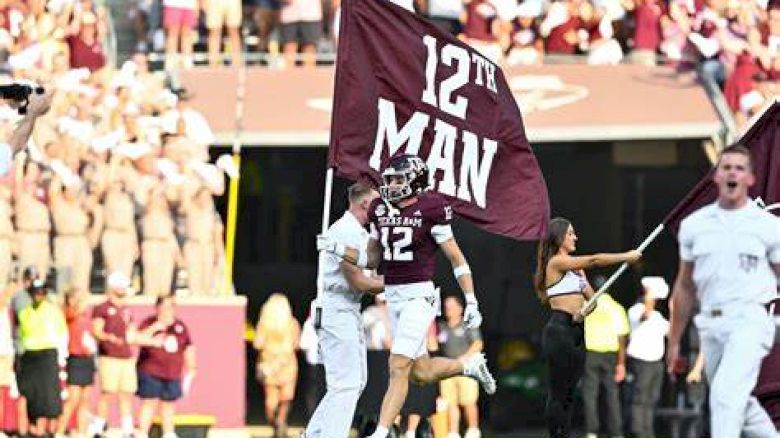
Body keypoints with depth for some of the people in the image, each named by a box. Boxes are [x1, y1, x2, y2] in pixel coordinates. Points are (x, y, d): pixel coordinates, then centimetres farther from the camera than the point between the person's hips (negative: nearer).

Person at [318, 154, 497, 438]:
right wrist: (337, 249, 1)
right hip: (393, 297, 7)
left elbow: (457, 259, -6)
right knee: (421, 373, 14)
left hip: (419, 296, -7)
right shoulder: (381, 210, 8)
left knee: (399, 367, -13)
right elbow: (371, 260, 16)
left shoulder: (429, 210, -10)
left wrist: (471, 302, -8)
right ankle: (470, 365, 39)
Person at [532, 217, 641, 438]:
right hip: (559, 330, -9)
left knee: (569, 393, 7)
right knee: (558, 393, -7)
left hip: (577, 330, 9)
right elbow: (594, 260, -16)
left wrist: (585, 310, -6)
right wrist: (626, 256, -12)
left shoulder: (577, 268, 19)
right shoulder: (556, 262, -8)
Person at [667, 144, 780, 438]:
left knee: (726, 394, -22)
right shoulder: (694, 224, 12)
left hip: (750, 322, -5)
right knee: (739, 405, 13)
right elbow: (685, 286, 19)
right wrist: (674, 341, 18)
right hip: (710, 324, 5)